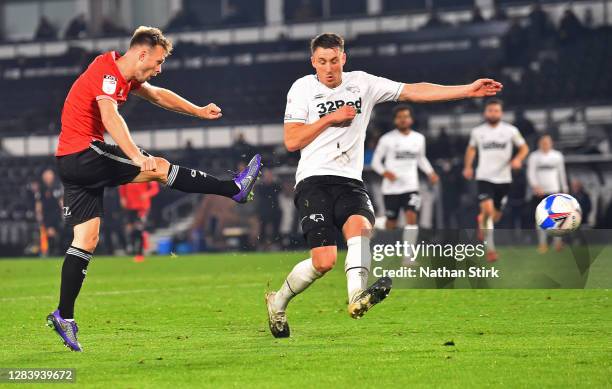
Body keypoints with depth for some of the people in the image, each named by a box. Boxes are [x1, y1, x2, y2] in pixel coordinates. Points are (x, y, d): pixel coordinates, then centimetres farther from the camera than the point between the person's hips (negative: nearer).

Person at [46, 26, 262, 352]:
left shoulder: (124, 76, 16)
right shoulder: (107, 73, -15)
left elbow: (157, 95, 33)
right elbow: (110, 117, -32)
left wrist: (198, 111, 35)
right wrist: (137, 157, -43)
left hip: (71, 162, 10)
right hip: (83, 152, -10)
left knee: (86, 240, 4)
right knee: (160, 167, -5)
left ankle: (64, 316, 1)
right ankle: (235, 189, 4)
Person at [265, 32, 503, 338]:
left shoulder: (362, 83, 12)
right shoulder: (303, 88, 5)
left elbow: (414, 91, 9)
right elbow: (291, 141, -1)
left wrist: (468, 90, 4)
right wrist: (330, 118, -6)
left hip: (350, 181, 3)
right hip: (314, 179, -3)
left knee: (360, 226, -31)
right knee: (324, 260, -18)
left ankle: (357, 297, -52)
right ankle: (278, 300, 5)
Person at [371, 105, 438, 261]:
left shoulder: (419, 138, 7)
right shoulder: (387, 139, -4)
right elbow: (376, 161, 1)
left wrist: (430, 172, 7)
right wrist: (385, 172, -18)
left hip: (411, 186, 2)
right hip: (391, 188, -2)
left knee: (411, 217, -17)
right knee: (391, 224, 5)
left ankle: (409, 255, -16)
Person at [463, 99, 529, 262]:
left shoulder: (510, 131, -1)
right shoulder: (477, 132, 4)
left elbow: (524, 147, 8)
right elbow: (471, 149, 22)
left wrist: (518, 159, -11)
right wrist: (468, 166, 14)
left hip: (503, 178, 1)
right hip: (484, 177, -1)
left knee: (496, 215, 10)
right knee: (488, 209, -21)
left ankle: (482, 220, 47)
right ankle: (490, 248, -15)